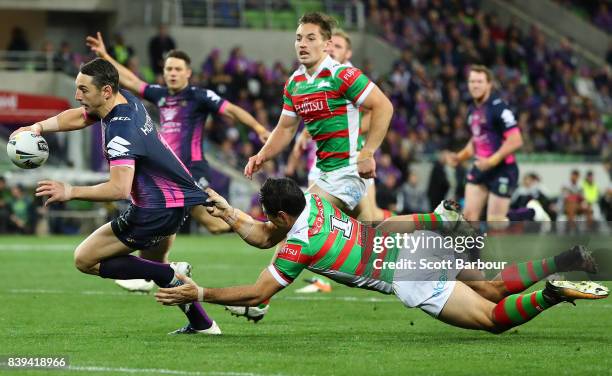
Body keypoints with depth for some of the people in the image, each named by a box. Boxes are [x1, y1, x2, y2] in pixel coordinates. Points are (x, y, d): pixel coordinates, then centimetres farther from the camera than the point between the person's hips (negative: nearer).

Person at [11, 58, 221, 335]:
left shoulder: (121, 130, -27)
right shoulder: (126, 100, 1)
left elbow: (119, 189, -37)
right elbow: (77, 117, 18)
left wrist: (71, 192, -33)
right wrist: (38, 127, 4)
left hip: (155, 212, -10)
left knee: (85, 259, -2)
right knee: (152, 263, 32)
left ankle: (169, 274, -10)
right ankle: (202, 323, 30)